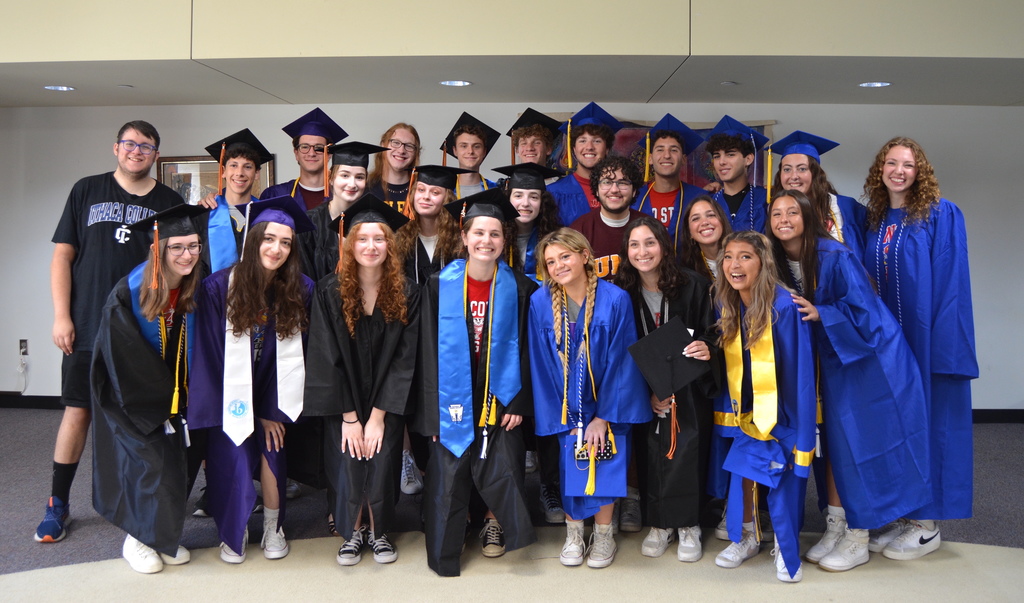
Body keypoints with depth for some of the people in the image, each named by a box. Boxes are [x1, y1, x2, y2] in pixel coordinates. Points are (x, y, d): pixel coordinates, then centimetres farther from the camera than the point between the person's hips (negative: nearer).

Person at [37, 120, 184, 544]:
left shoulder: (169, 203, 8)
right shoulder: (87, 191, 7)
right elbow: (63, 256, 5)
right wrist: (61, 316, -4)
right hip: (87, 328, 0)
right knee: (77, 412, 3)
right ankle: (58, 504, 17)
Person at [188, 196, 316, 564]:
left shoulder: (301, 291, -9)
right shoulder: (219, 287, -14)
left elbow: (300, 354, -6)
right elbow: (210, 355, -9)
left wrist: (275, 411, -8)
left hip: (275, 395, 1)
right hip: (232, 396, -1)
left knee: (272, 449, -10)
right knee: (234, 460, -10)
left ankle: (273, 529, 13)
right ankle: (233, 532, 16)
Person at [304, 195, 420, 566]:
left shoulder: (406, 294, -7)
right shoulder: (330, 291, -9)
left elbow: (403, 358, -9)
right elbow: (328, 358, -10)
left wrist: (377, 416, -13)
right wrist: (349, 417, -13)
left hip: (387, 402, 0)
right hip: (342, 402, 0)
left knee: (382, 464, -5)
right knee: (349, 466, -6)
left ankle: (378, 532, 21)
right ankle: (354, 531, 20)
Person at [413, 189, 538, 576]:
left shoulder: (518, 289, 0)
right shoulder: (440, 285, -2)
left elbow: (523, 351, 2)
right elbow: (429, 350, -2)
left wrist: (518, 403, -5)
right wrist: (436, 407, -7)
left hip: (499, 399, 1)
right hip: (453, 402, 0)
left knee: (500, 474, -5)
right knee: (448, 481, 3)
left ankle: (494, 520, 26)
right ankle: (444, 559, 21)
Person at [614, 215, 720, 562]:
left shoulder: (694, 286, -9)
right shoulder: (623, 293, -3)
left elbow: (714, 333, -1)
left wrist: (708, 348, -24)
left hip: (690, 390, -2)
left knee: (687, 453, -5)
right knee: (651, 455, 2)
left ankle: (688, 525, 15)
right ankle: (660, 524, 22)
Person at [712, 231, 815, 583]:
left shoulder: (784, 307, -21)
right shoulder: (726, 307, -3)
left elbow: (800, 373, -20)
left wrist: (802, 433, -19)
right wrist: (731, 397, 7)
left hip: (783, 412, -5)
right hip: (749, 410, 5)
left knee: (785, 478, 2)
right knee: (743, 469, 8)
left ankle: (786, 549, 25)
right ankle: (746, 538, 31)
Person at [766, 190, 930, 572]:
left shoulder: (835, 257, -21)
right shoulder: (779, 262, -1)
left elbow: (863, 309, -21)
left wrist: (819, 314, -28)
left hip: (868, 358, -6)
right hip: (833, 360, 7)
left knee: (862, 441, -2)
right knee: (834, 440, 9)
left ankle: (858, 540, 9)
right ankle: (835, 528, 19)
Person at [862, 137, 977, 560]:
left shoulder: (941, 215, -5)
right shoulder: (873, 219, 10)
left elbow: (951, 283, -11)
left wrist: (942, 342, -18)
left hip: (926, 336, -5)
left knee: (927, 419, 1)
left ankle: (927, 525, 13)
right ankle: (904, 514, 22)